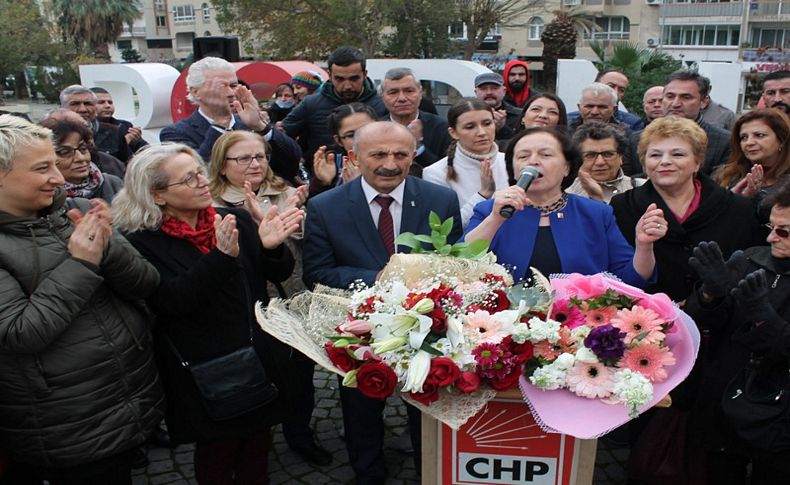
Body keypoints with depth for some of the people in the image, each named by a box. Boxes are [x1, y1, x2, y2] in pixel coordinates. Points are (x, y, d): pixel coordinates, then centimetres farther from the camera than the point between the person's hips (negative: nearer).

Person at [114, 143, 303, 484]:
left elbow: (279, 274, 0)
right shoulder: (142, 241, -12)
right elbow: (173, 302, -22)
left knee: (258, 445, 20)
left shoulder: (235, 219, -1)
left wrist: (271, 247, -23)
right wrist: (222, 257, -34)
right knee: (217, 455, 15)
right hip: (206, 373, -4)